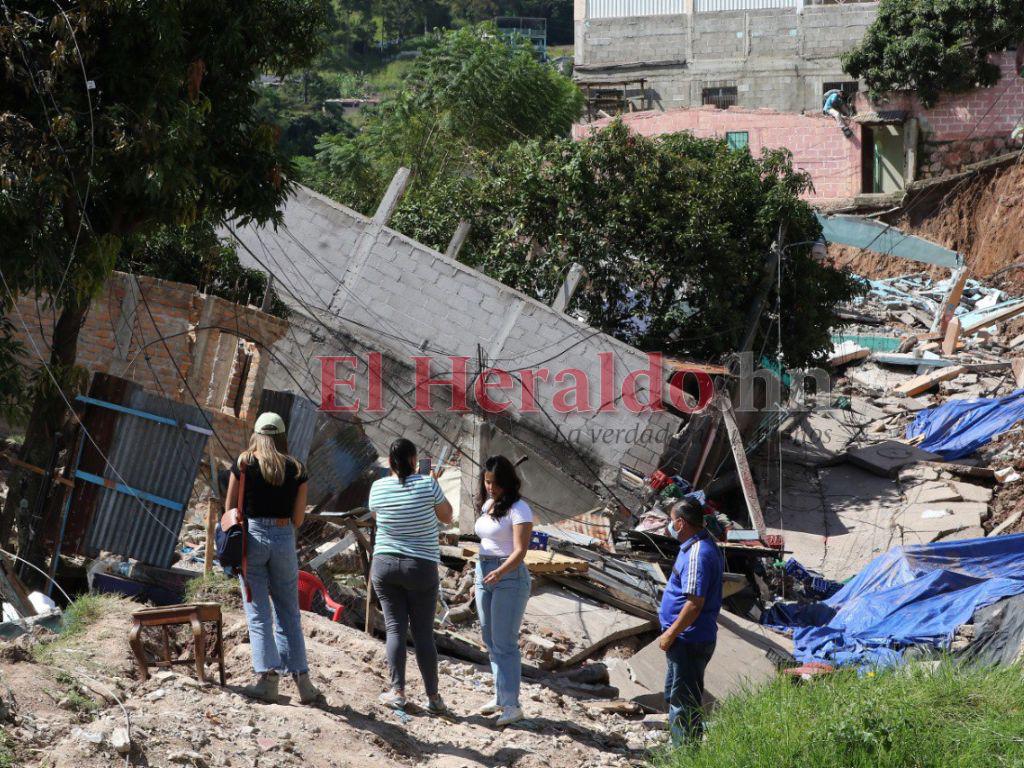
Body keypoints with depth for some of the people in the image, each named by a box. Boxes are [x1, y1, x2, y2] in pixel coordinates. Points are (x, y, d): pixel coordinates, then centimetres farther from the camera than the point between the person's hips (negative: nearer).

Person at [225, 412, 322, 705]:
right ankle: (302, 679, 7)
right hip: (284, 540, 2)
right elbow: (298, 519, 3)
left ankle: (267, 677, -9)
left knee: (258, 613, 1)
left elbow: (230, 510, 2)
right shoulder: (296, 469, 3)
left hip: (252, 537, -2)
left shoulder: (243, 464, -1)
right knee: (288, 614, 11)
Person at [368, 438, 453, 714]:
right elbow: (447, 517, 4)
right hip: (421, 567, -2)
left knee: (395, 628, 6)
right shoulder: (427, 485, -11)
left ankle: (397, 692, 0)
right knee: (423, 632, 4)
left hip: (385, 564, 2)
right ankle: (433, 697, 6)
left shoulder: (378, 488, -3)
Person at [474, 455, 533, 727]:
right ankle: (500, 698, 19)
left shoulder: (518, 509, -13)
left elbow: (520, 551, -20)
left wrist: (500, 572, -36)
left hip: (510, 575, -8)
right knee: (490, 640, 11)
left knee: (504, 642, -10)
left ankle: (511, 705, -8)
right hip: (484, 573, 8)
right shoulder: (486, 505, 12)